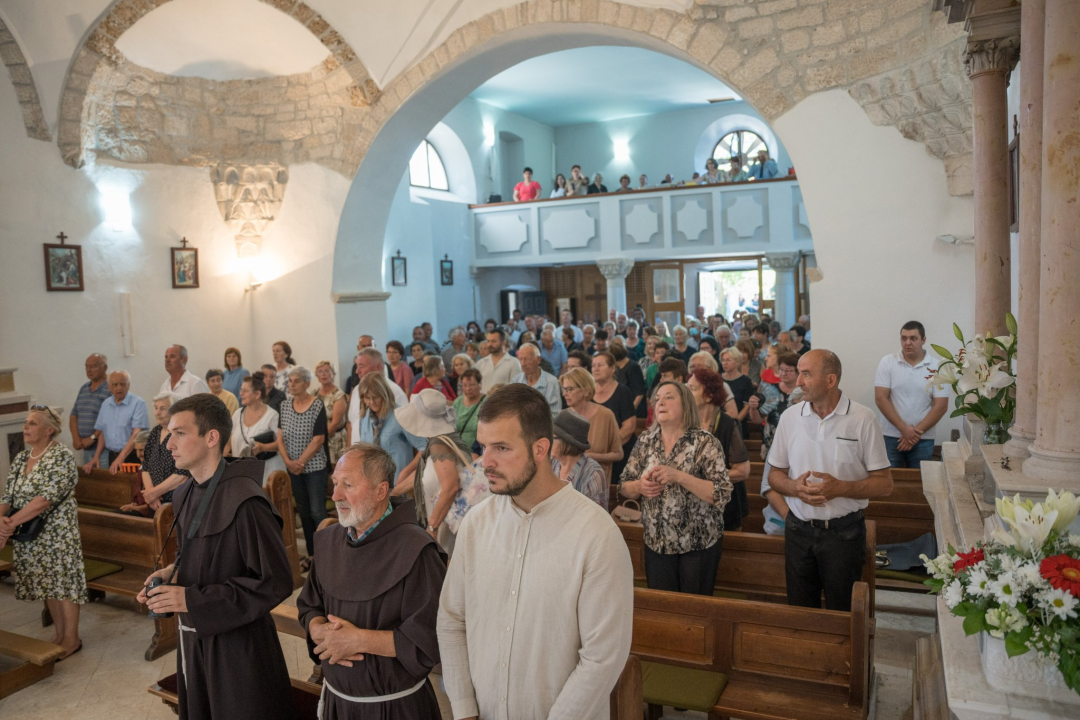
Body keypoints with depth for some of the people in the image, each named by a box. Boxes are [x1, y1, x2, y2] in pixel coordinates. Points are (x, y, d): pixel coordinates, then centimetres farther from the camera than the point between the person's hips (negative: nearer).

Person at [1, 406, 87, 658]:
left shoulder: (62, 456, -14)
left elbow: (48, 498, -22)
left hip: (57, 532, -7)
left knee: (63, 581, 1)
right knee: (47, 583, 15)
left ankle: (71, 639, 13)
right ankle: (59, 634, 28)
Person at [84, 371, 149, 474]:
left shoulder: (138, 403, -10)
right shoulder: (105, 404, 12)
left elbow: (137, 433, -16)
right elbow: (102, 432, 18)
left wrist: (120, 458, -22)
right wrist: (96, 457, 8)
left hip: (131, 455, -6)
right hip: (112, 456, 6)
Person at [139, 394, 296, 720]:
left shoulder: (244, 502, -24)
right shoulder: (185, 495, 4)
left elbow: (275, 582, -23)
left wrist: (192, 600, -21)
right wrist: (171, 573, -1)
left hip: (237, 644, -8)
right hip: (192, 637, 8)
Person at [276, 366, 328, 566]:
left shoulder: (317, 406, -11)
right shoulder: (284, 406, 5)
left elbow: (318, 439, -14)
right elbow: (280, 436, 4)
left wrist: (301, 462, -14)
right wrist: (288, 461, -9)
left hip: (314, 467, -5)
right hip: (293, 468, 6)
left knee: (317, 512, -4)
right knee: (303, 511, 13)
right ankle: (311, 554, 23)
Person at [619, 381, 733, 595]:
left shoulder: (705, 442, -12)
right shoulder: (646, 441, 1)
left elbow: (722, 494, -19)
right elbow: (624, 487, 6)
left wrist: (679, 476, -27)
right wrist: (640, 486, -15)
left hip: (699, 543, -3)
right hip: (657, 542, 4)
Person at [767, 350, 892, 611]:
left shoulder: (862, 419, -8)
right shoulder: (790, 417, 1)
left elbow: (884, 483, -7)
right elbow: (775, 475, 8)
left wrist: (841, 488, -22)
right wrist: (794, 487, -13)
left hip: (844, 532, -3)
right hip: (799, 529, 3)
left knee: (842, 614, 10)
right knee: (800, 612, 14)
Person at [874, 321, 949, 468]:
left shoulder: (936, 367, 0)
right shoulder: (887, 362, -1)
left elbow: (941, 405, -4)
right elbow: (881, 398, -7)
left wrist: (916, 432, -10)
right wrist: (904, 429, -13)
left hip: (923, 439, 1)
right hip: (890, 437, 0)